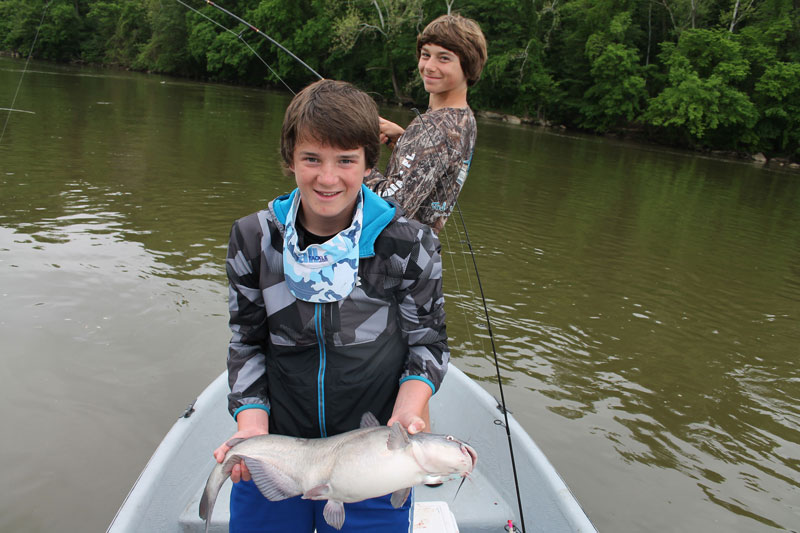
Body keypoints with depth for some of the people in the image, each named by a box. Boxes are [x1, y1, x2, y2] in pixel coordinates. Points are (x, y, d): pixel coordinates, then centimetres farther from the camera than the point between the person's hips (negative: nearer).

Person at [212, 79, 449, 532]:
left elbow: (428, 340, -4)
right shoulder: (253, 240, -7)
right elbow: (247, 342, 1)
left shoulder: (410, 245, -13)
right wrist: (251, 423, -12)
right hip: (272, 453, 2)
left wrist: (408, 407, -21)